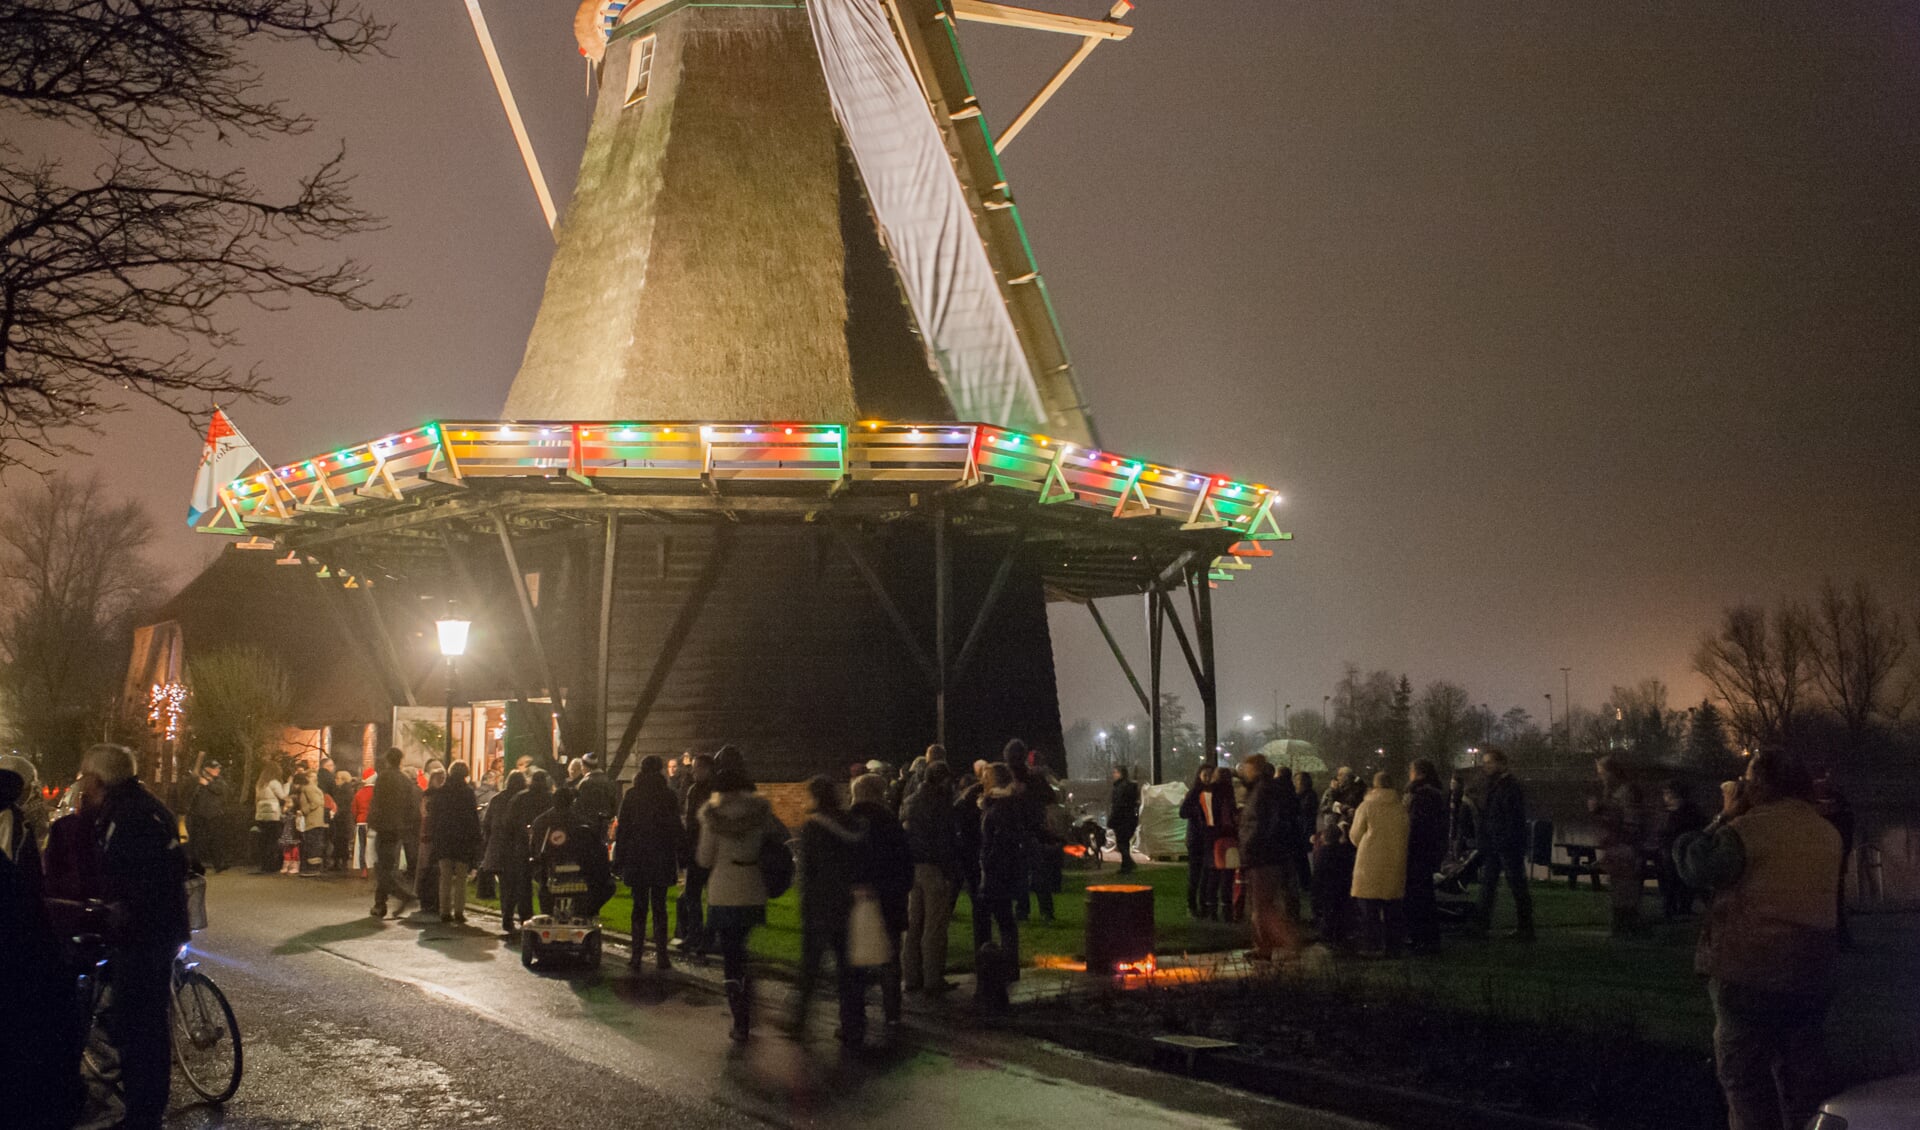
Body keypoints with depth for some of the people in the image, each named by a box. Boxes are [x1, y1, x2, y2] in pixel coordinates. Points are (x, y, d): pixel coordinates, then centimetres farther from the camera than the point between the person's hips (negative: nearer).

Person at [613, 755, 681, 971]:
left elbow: (622, 829, 2)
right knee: (659, 906, 5)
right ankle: (661, 956, 3)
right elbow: (676, 829, -3)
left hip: (636, 858, 1)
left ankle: (636, 955, 4)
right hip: (661, 859, -1)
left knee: (639, 906, 7)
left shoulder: (631, 795, 0)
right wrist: (679, 860, 5)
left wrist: (619, 861, 6)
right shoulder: (668, 795, -5)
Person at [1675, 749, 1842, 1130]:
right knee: (1800, 1070, 15)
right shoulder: (1828, 833, 6)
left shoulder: (1747, 828, -16)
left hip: (1749, 970, -6)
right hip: (1811, 972, 6)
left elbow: (1695, 867, -9)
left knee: (1743, 1071, 2)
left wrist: (1725, 817, -2)